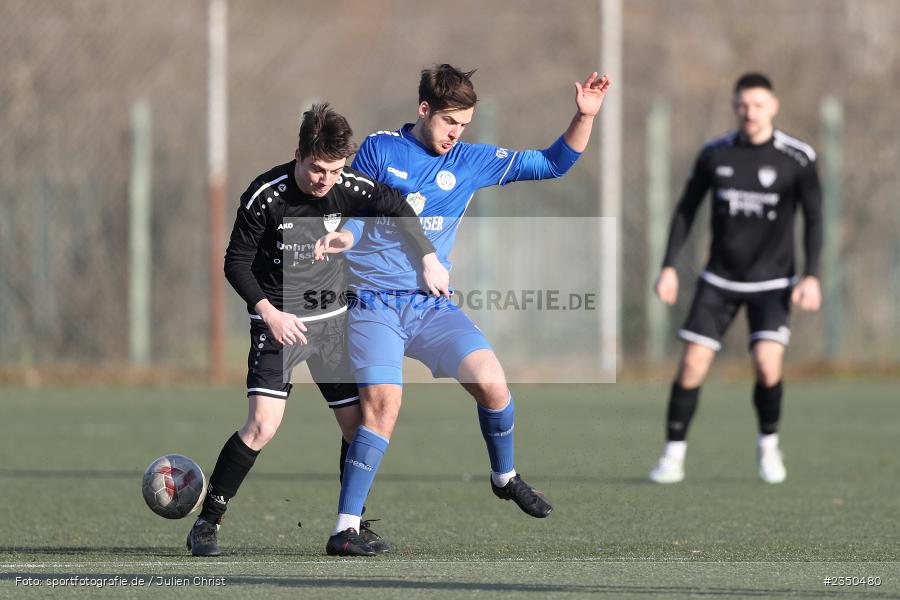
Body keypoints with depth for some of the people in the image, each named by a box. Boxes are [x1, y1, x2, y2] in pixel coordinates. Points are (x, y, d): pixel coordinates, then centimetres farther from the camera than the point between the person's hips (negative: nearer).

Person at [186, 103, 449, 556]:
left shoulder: (351, 188, -10)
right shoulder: (264, 197, -19)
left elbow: (397, 210, 10)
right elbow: (236, 263, -10)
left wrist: (428, 260, 5)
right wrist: (268, 312, -21)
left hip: (333, 319, 4)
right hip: (279, 321, -4)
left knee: (359, 425, 1)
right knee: (263, 425, -19)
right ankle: (206, 524, -8)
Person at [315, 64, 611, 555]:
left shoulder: (471, 161, 8)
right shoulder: (378, 150, 1)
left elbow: (552, 164, 9)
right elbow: (349, 215, 7)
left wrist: (584, 116, -4)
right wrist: (333, 243, -15)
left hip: (433, 306, 3)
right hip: (374, 305, -3)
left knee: (491, 382, -17)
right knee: (382, 404, -21)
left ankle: (505, 478, 13)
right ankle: (345, 529, -17)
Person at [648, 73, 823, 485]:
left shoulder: (797, 158, -7)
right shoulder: (715, 154, -1)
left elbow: (813, 219, -3)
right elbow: (686, 210, 8)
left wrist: (812, 276, -14)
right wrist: (669, 266, 0)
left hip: (772, 282, -2)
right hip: (720, 279, 2)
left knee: (767, 365, -17)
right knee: (692, 365, -7)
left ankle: (768, 445, 8)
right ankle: (674, 454, 6)